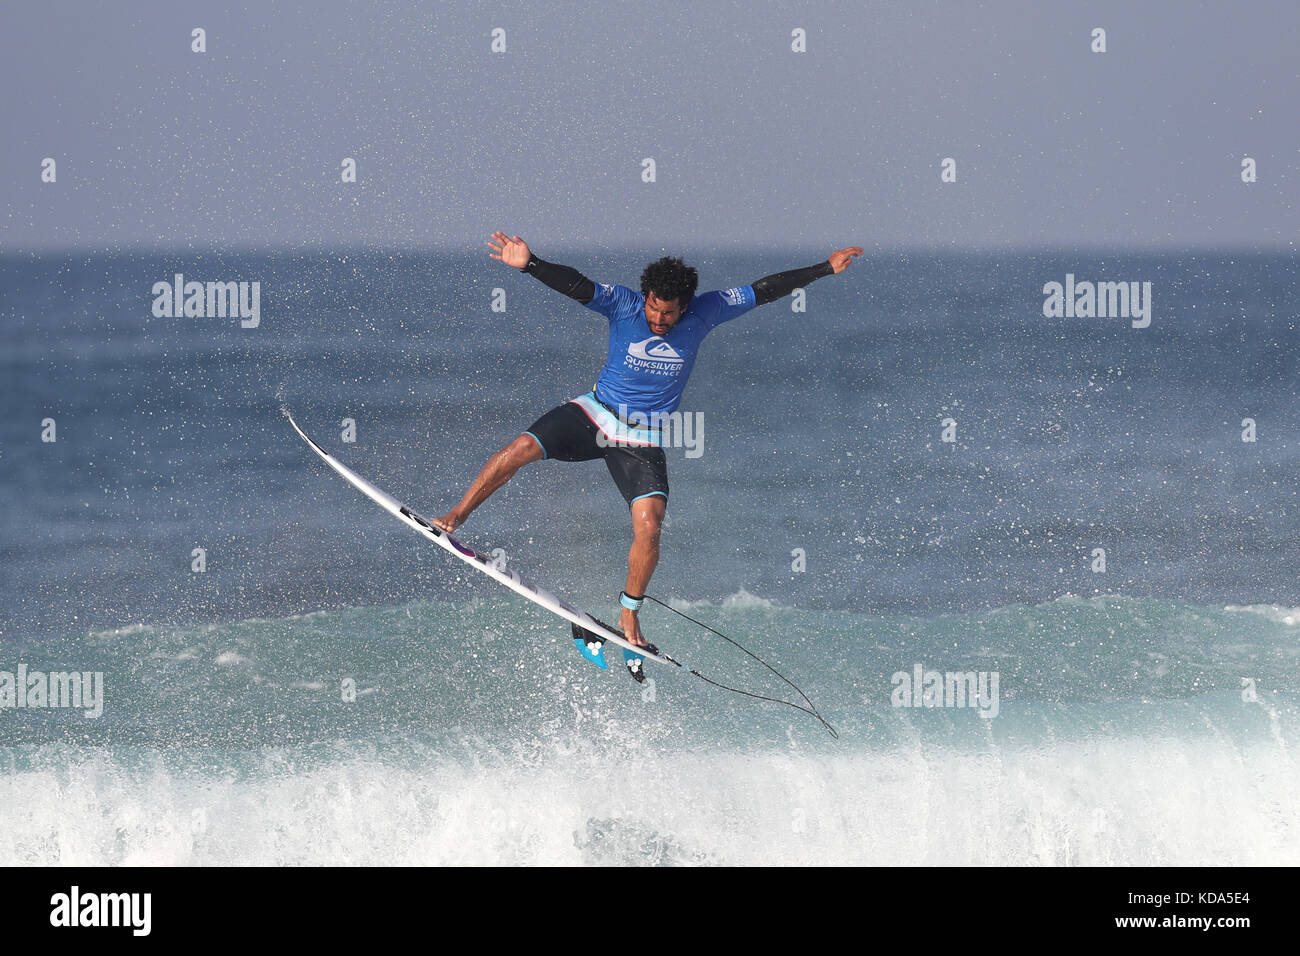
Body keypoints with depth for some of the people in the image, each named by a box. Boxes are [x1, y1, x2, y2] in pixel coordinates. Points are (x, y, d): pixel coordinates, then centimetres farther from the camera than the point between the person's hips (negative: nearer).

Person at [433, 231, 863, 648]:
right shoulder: (623, 304, -14)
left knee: (649, 527, -17)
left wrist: (827, 268, -1)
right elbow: (575, 285, -29)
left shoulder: (704, 313, -9)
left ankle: (629, 617, 3)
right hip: (596, 412, 0)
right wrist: (529, 264, -46)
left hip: (643, 441, 0)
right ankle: (456, 517, 0)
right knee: (522, 448, -19)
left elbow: (765, 290, -3)